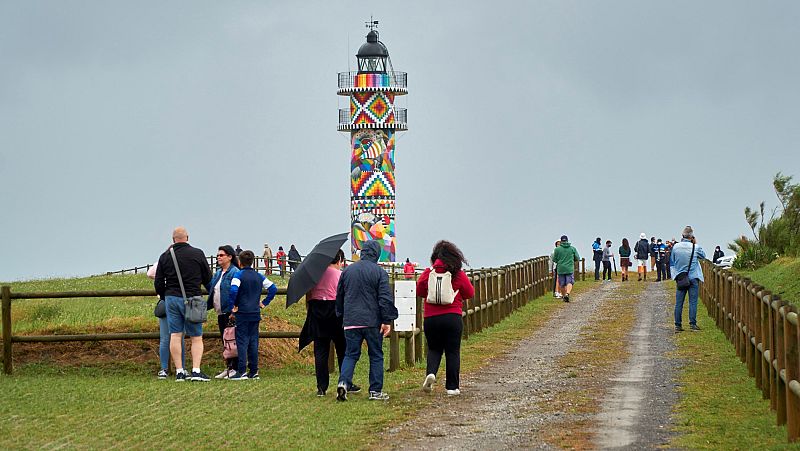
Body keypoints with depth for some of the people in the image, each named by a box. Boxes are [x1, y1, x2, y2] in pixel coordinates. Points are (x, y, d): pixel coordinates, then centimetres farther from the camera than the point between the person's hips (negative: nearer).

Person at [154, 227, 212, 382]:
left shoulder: (165, 256, 4)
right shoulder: (197, 254, -3)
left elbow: (158, 283, 6)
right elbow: (208, 278, 4)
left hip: (171, 298, 2)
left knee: (175, 335, 4)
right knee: (197, 337, 3)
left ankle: (179, 372, 2)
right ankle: (196, 370, -8)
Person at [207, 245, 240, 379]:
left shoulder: (234, 272, -11)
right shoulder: (218, 273, 16)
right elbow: (211, 288, 22)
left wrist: (235, 309, -22)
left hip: (230, 312, -9)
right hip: (221, 313, 9)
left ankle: (235, 368, -4)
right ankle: (228, 367, 19)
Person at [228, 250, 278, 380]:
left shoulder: (239, 275, -9)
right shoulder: (259, 276, 8)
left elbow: (233, 290, -24)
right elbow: (273, 288, 7)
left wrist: (234, 305, -11)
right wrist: (264, 302, 11)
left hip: (242, 313, -5)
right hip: (255, 313, 5)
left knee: (242, 341, -3)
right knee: (253, 341, 9)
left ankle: (242, 371, -9)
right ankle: (254, 371, 10)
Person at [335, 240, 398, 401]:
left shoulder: (347, 271, 8)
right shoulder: (379, 273, -6)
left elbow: (339, 297, 16)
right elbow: (385, 299, -11)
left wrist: (341, 315, 28)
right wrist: (387, 321, -8)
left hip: (351, 321, 3)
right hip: (373, 321, -3)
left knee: (351, 354, 7)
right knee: (376, 355, 8)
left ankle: (343, 381, -16)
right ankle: (376, 391, 8)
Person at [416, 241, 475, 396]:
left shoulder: (427, 273, -3)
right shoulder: (458, 275, -6)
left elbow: (419, 291, 12)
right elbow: (470, 293, 7)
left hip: (430, 318, 1)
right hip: (453, 317, -1)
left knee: (434, 348, 18)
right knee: (453, 352, 7)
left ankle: (431, 372, -8)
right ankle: (452, 387, 8)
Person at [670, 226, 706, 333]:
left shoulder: (676, 247, -3)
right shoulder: (695, 248, -10)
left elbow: (672, 261, 7)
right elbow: (703, 255, 10)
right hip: (693, 278, -2)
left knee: (679, 302, 5)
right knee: (693, 301, 1)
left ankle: (677, 325, 5)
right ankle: (692, 323, -2)